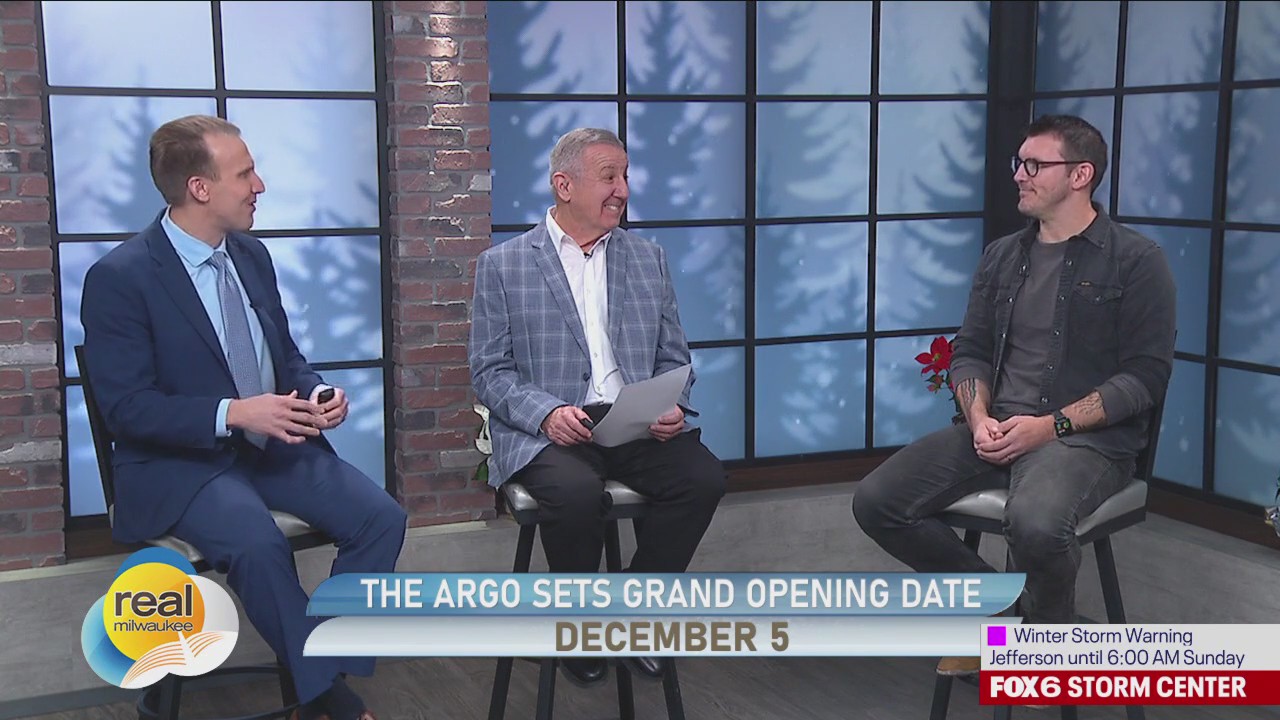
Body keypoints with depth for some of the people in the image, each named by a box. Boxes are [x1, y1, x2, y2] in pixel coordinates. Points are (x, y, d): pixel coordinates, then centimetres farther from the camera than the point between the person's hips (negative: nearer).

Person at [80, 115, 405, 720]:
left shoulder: (252, 255, 8)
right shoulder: (119, 278, -12)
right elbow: (127, 407, -16)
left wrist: (317, 394, -5)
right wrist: (232, 414, -28)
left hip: (274, 442, 7)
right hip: (182, 462, -6)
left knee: (381, 516, -15)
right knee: (258, 546, -34)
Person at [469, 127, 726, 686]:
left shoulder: (647, 258, 16)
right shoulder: (502, 265, 5)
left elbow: (673, 356, 16)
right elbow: (490, 371, 1)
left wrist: (673, 407, -6)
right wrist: (547, 413, -18)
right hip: (545, 430, -3)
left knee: (703, 477, -25)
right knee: (578, 492, -34)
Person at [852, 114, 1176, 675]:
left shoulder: (1136, 261, -2)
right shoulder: (1002, 256, 15)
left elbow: (1145, 376, -8)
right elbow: (970, 353, 14)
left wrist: (1050, 426, -17)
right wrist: (979, 417, -8)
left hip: (1089, 437, -6)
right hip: (996, 430, 6)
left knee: (1034, 522, -39)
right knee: (876, 502, -12)